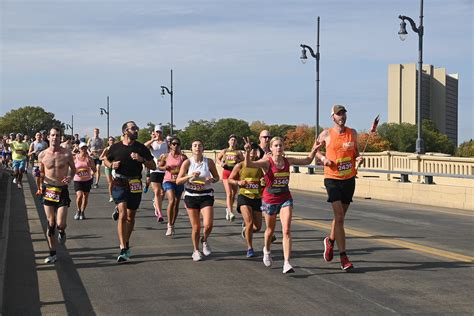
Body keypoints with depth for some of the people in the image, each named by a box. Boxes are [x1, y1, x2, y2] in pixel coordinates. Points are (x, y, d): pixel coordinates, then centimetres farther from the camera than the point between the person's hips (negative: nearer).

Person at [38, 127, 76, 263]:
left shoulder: (67, 154, -4)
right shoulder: (42, 155, 0)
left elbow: (73, 169, 10)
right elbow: (41, 174, 13)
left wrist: (70, 177, -10)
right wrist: (38, 175, -10)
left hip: (62, 191, -1)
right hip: (48, 190, 1)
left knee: (61, 224, -10)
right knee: (50, 223, 3)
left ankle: (62, 232, 28)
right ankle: (52, 253, 13)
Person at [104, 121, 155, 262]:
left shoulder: (141, 148, 4)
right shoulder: (115, 147, 3)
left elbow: (153, 166, 4)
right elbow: (106, 160, 19)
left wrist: (141, 159, -13)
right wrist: (111, 165, -4)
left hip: (135, 185, 2)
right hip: (119, 183, -2)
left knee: (130, 216, 12)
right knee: (122, 214, -15)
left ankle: (126, 244, 32)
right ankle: (123, 250, -20)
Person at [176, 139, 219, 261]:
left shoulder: (209, 162, -1)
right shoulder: (187, 162, -3)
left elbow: (217, 177, 11)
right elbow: (178, 181, -5)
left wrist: (212, 180, -12)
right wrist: (190, 176, -20)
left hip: (206, 196, 0)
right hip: (191, 196, 0)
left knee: (208, 225, -15)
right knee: (196, 227, 2)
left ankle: (204, 240, 18)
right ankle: (196, 250, 24)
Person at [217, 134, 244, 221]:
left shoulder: (238, 152, 3)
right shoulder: (224, 151, 6)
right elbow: (218, 158, 20)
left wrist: (238, 161, -16)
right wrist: (221, 163, 0)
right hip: (226, 172, -1)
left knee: (234, 193, 12)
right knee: (229, 193, -13)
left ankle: (228, 209, 34)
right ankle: (231, 213, -22)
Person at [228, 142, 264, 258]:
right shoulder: (240, 166, -1)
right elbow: (230, 179, 7)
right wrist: (238, 182, -11)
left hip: (257, 198, 3)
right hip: (244, 196, -3)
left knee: (258, 227, 4)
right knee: (250, 222, -19)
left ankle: (245, 228, 40)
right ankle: (250, 248, -3)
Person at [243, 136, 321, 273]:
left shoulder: (288, 161, -1)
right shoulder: (267, 162, -14)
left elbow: (307, 161, 14)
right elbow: (248, 164, -31)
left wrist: (314, 150, 0)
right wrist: (248, 152, -47)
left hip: (285, 198, 2)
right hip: (270, 199, -2)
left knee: (286, 230, -13)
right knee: (270, 230, 18)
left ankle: (287, 263, -15)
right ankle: (267, 250, 49)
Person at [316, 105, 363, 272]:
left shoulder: (353, 133, 6)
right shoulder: (326, 134, -2)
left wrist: (358, 158, -4)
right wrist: (323, 158, -7)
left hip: (349, 179, 4)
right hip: (332, 178, -4)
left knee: (340, 216, 14)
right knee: (339, 217, -13)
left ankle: (330, 241, 42)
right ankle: (343, 256, -13)